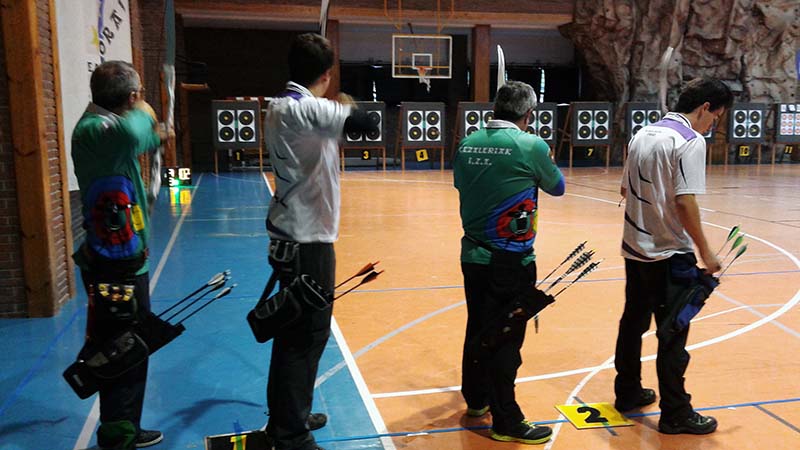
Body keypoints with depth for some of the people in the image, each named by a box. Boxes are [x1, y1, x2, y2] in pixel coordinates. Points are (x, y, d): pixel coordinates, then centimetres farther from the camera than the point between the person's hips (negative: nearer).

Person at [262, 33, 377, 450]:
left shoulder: (283, 106, 10)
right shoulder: (302, 107, -20)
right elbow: (366, 124, -26)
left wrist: (337, 111, 15)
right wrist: (347, 107, -8)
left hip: (295, 237, 10)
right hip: (307, 243, -10)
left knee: (297, 332, 20)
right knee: (306, 336, 0)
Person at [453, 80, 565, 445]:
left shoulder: (468, 144, 1)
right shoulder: (531, 146, -13)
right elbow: (557, 187, 4)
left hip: (473, 254, 6)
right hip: (511, 261, -6)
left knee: (477, 329, 19)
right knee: (505, 339, 3)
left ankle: (476, 398, 37)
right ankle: (506, 421, 15)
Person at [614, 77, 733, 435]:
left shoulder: (642, 134, 9)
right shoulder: (691, 141, -14)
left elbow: (626, 190, 15)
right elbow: (685, 203, -21)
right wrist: (705, 251, -13)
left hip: (635, 248, 8)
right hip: (670, 255, -8)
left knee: (633, 323, 17)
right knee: (673, 336, 2)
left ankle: (628, 393, 30)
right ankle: (675, 414, 13)